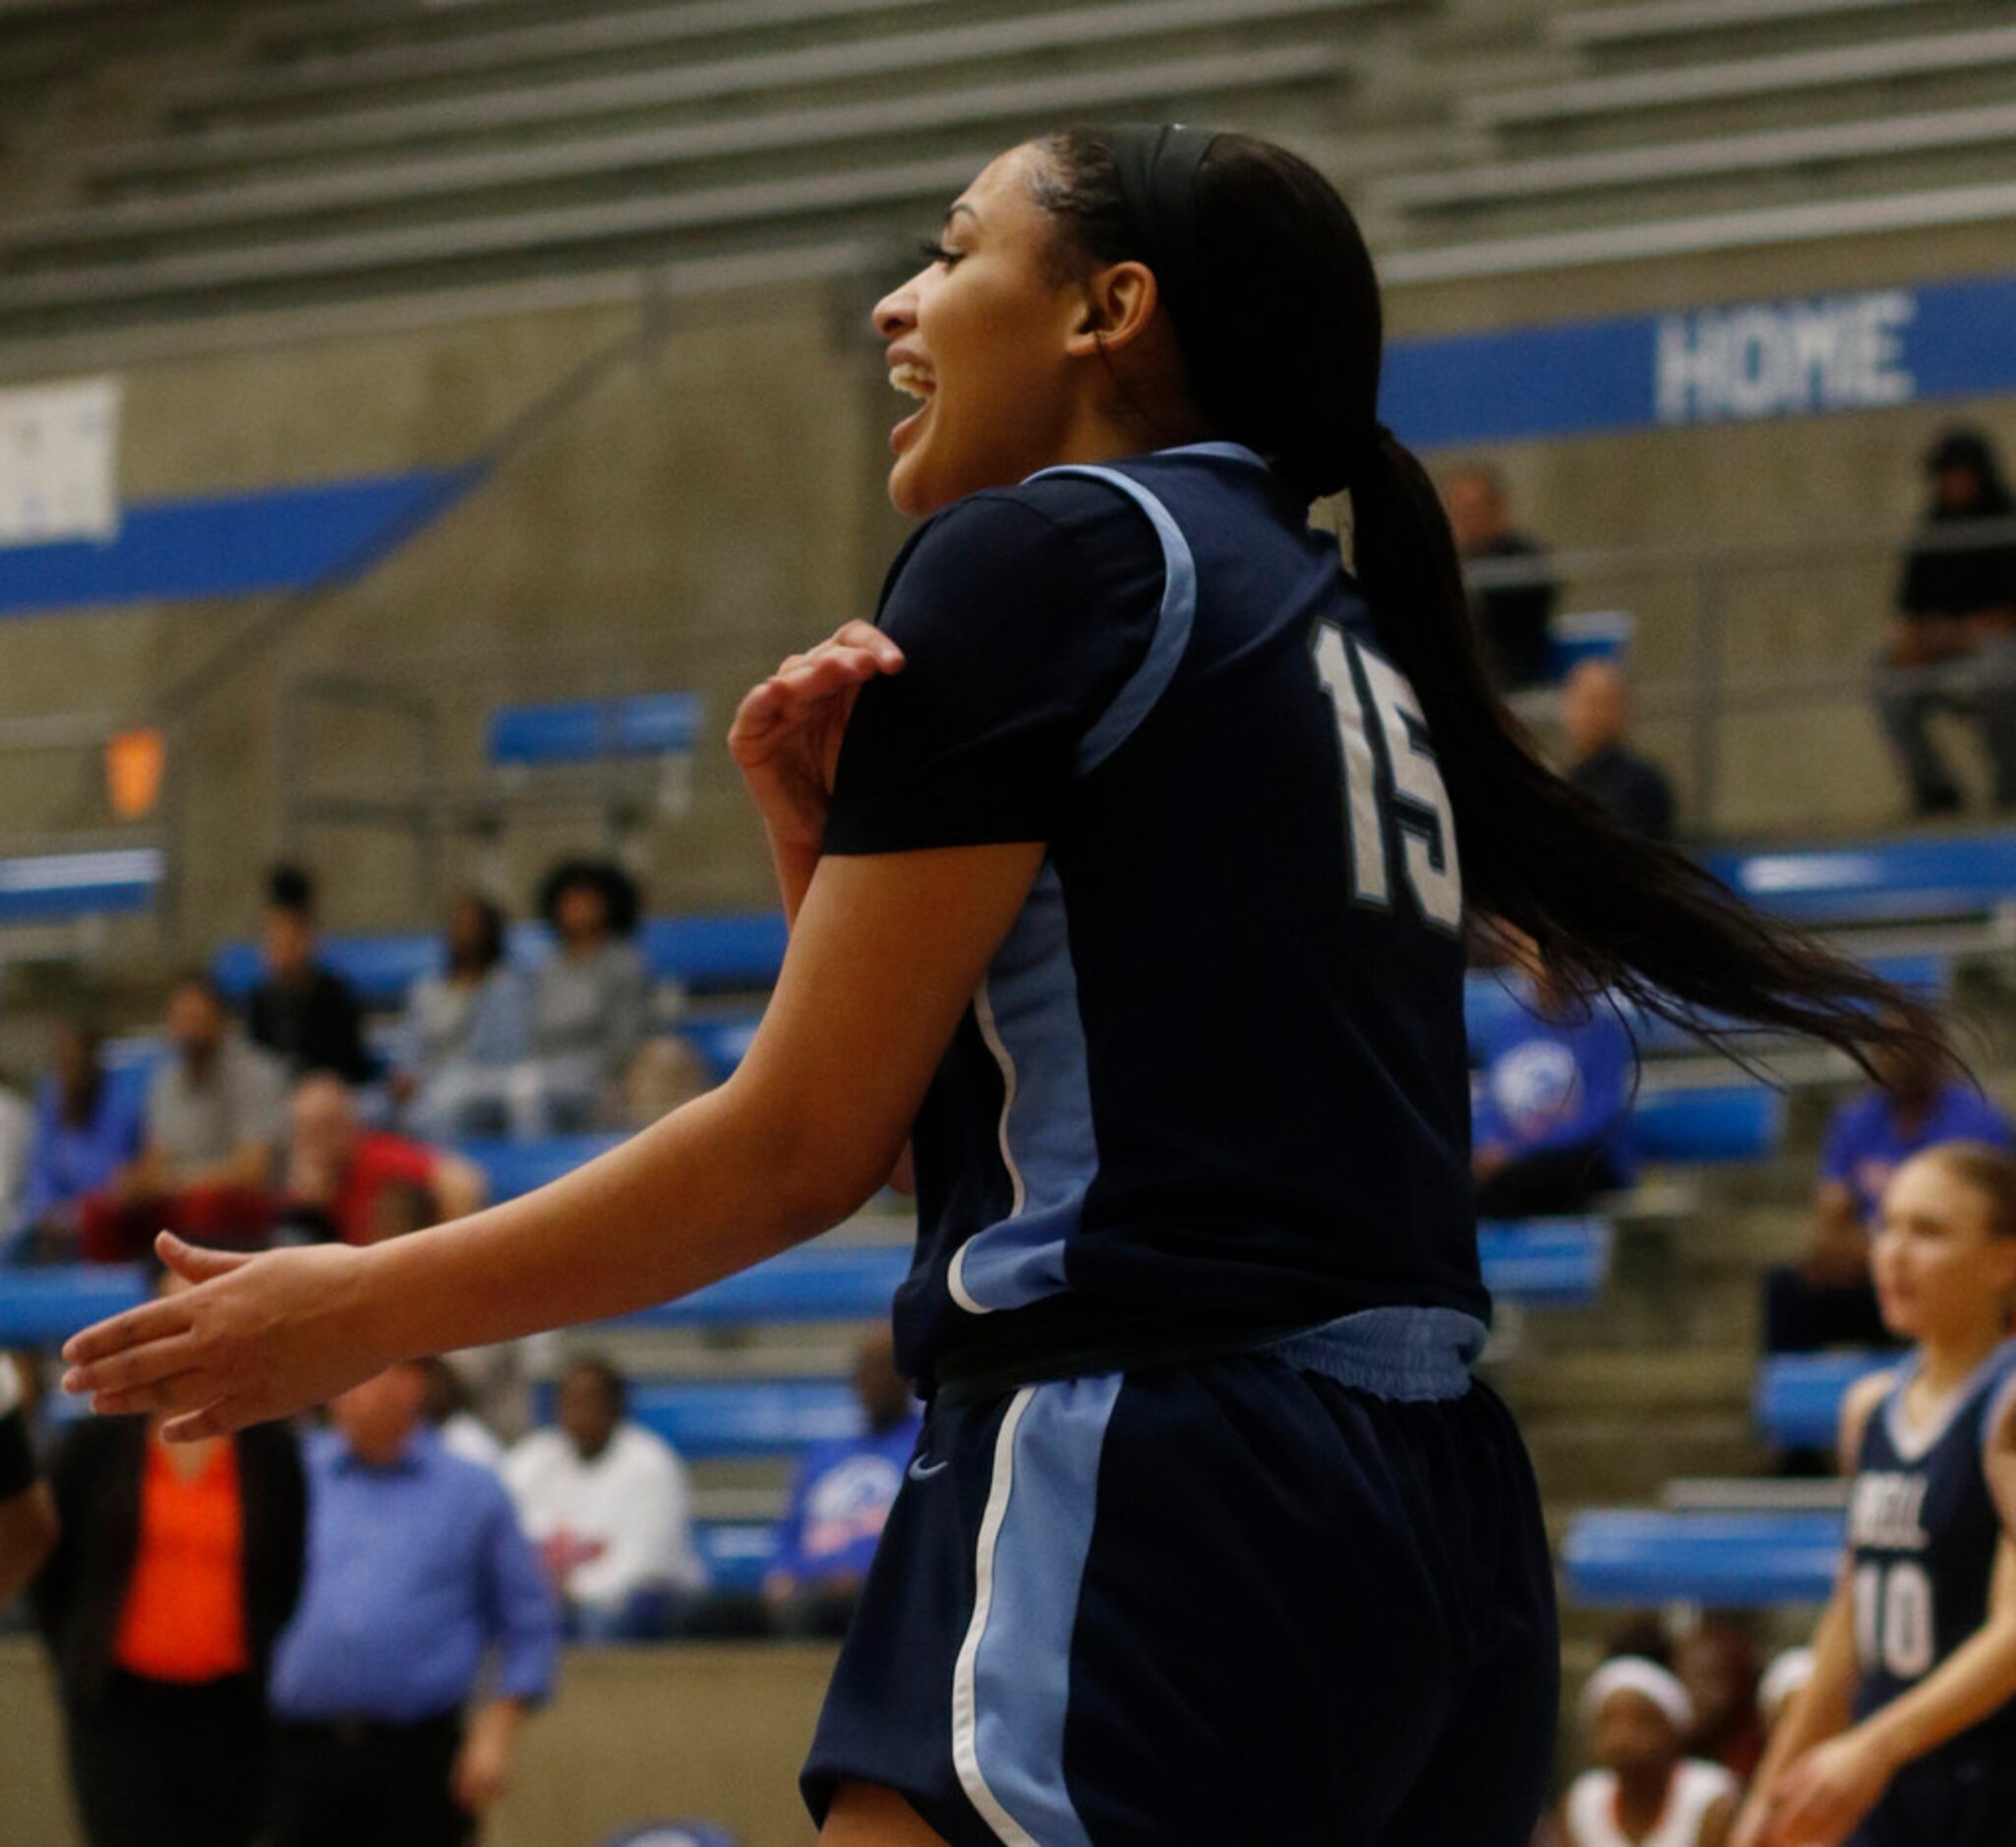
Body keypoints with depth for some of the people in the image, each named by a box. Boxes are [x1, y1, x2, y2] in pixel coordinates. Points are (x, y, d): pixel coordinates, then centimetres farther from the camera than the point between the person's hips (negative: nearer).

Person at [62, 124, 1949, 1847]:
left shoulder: (1044, 552, -3)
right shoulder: (1341, 630, 23)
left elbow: (801, 1144, -4)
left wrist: (357, 1310, 5)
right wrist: (823, 846, 11)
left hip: (1152, 1498, -10)